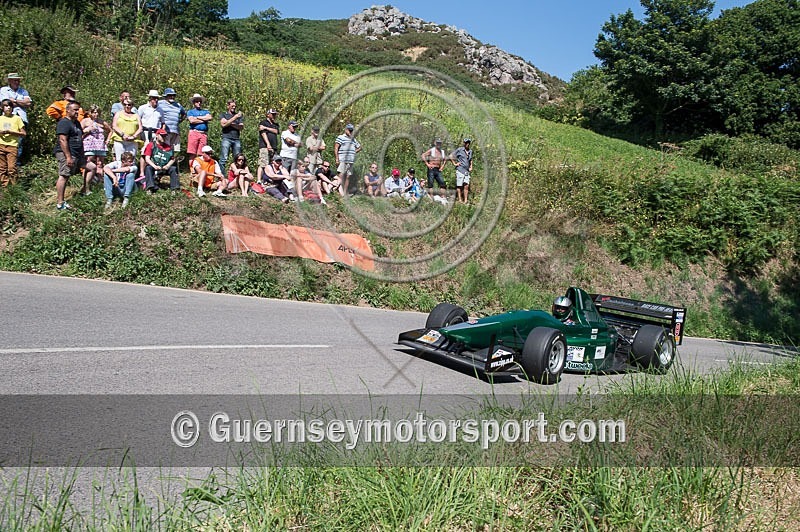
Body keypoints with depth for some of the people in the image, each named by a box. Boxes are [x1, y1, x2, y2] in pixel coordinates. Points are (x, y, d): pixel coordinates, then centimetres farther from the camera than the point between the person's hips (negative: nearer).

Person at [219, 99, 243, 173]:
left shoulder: (239, 115, 19)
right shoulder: (224, 114, 12)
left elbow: (241, 127, 7)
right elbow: (223, 124, -6)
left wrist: (231, 124, -5)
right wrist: (235, 117, -10)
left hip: (237, 139, 3)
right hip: (226, 138, -3)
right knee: (223, 159, -11)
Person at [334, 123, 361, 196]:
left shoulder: (353, 139, 20)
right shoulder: (341, 137, 2)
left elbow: (359, 147, 34)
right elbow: (335, 148, -6)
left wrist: (354, 152, 15)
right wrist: (337, 159, -14)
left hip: (351, 161, 6)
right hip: (342, 160, -6)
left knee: (347, 177, 6)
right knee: (341, 175, -14)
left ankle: (345, 192, 9)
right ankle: (340, 189, -21)